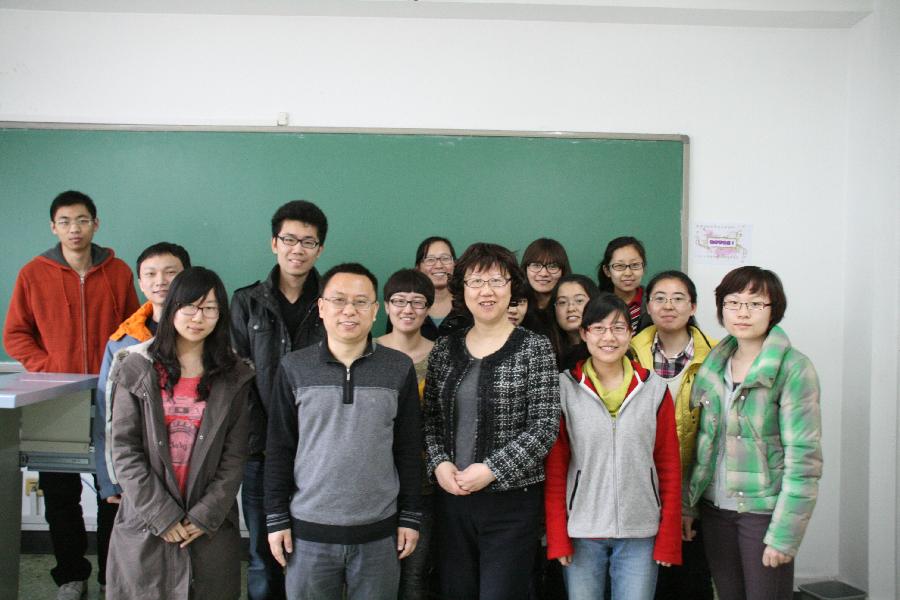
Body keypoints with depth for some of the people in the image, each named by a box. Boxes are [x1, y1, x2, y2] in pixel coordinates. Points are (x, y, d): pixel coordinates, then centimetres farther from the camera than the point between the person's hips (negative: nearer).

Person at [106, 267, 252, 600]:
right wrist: (161, 514, -11)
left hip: (211, 526, 1)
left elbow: (235, 456, -1)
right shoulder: (136, 369, -1)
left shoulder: (235, 377, 1)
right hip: (145, 523, 0)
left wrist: (205, 515, -10)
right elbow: (124, 450, -5)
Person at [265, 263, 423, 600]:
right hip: (309, 531, 0)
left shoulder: (399, 369, -1)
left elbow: (409, 450, 3)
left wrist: (410, 517, 2)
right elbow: (279, 450, 2)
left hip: (379, 533, 0)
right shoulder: (294, 368, -1)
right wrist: (277, 518, 0)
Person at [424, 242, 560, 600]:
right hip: (451, 495, 4)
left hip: (511, 500, -3)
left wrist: (490, 470, -15)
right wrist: (440, 463, -5)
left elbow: (544, 427, -10)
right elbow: (430, 417, 11)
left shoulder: (534, 348, -5)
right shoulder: (444, 348, 7)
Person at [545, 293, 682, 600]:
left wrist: (668, 538, 0)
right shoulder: (565, 387, -3)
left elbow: (669, 465, 3)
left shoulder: (654, 387, 1)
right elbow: (555, 466, -1)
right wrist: (557, 537, -4)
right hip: (581, 532, 0)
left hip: (640, 533, 1)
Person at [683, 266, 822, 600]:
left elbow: (804, 458, -14)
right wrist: (687, 505, 7)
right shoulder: (713, 365, 5)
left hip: (763, 510, -5)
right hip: (714, 507, 5)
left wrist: (784, 535, -16)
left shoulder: (794, 369, -11)